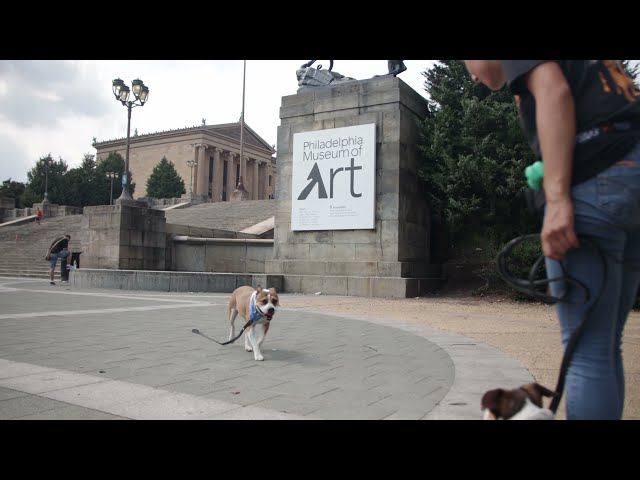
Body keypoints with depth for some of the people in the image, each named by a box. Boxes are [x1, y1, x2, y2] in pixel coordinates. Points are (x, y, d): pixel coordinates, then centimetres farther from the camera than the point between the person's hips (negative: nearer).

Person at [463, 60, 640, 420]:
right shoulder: (586, 66, 33)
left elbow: (554, 91, -12)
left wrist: (557, 198, -21)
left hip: (597, 178, -9)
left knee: (586, 350, -6)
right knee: (605, 347, 13)